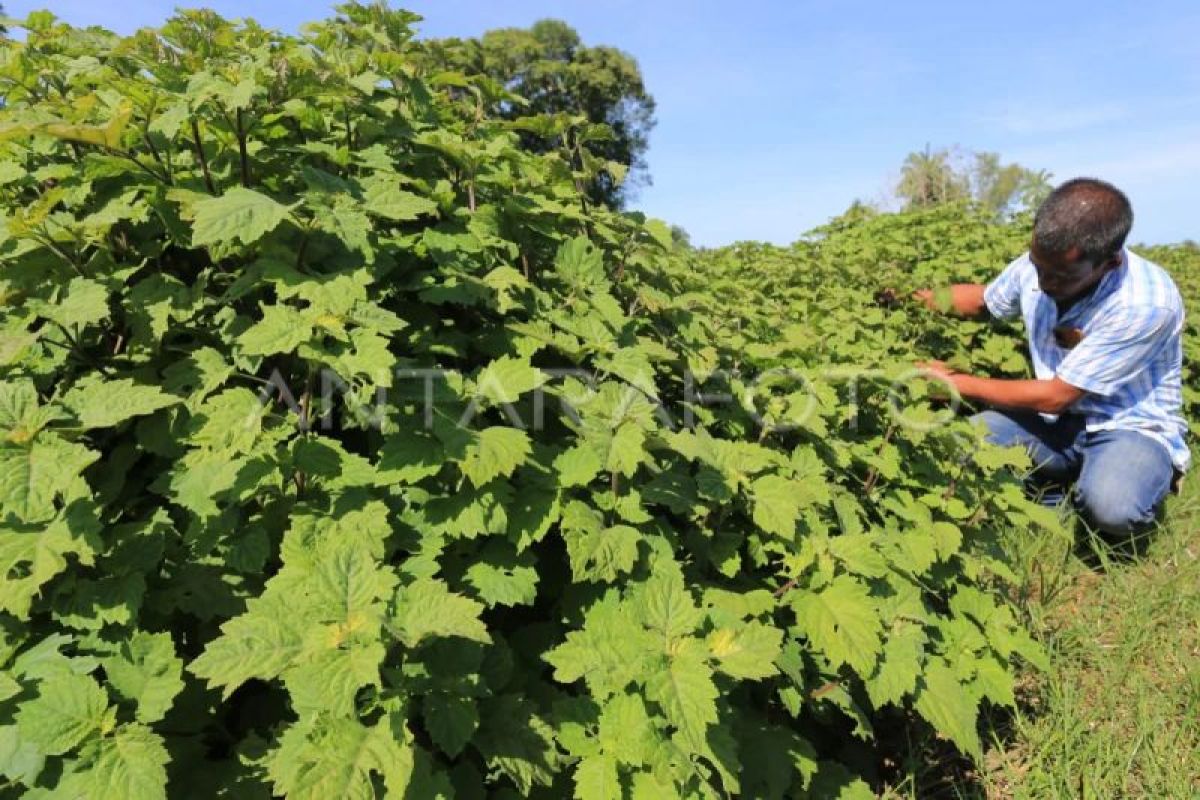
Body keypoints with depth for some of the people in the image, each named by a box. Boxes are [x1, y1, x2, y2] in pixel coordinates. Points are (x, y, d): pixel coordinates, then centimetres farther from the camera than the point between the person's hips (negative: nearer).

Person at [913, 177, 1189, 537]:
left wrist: (957, 382, -15)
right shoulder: (1039, 264, -10)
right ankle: (1056, 495, 2)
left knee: (1110, 507, -37)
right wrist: (915, 296, -2)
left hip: (1131, 427, -4)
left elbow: (1053, 396, -24)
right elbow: (982, 299, 15)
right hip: (1057, 420, 5)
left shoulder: (1147, 304, -28)